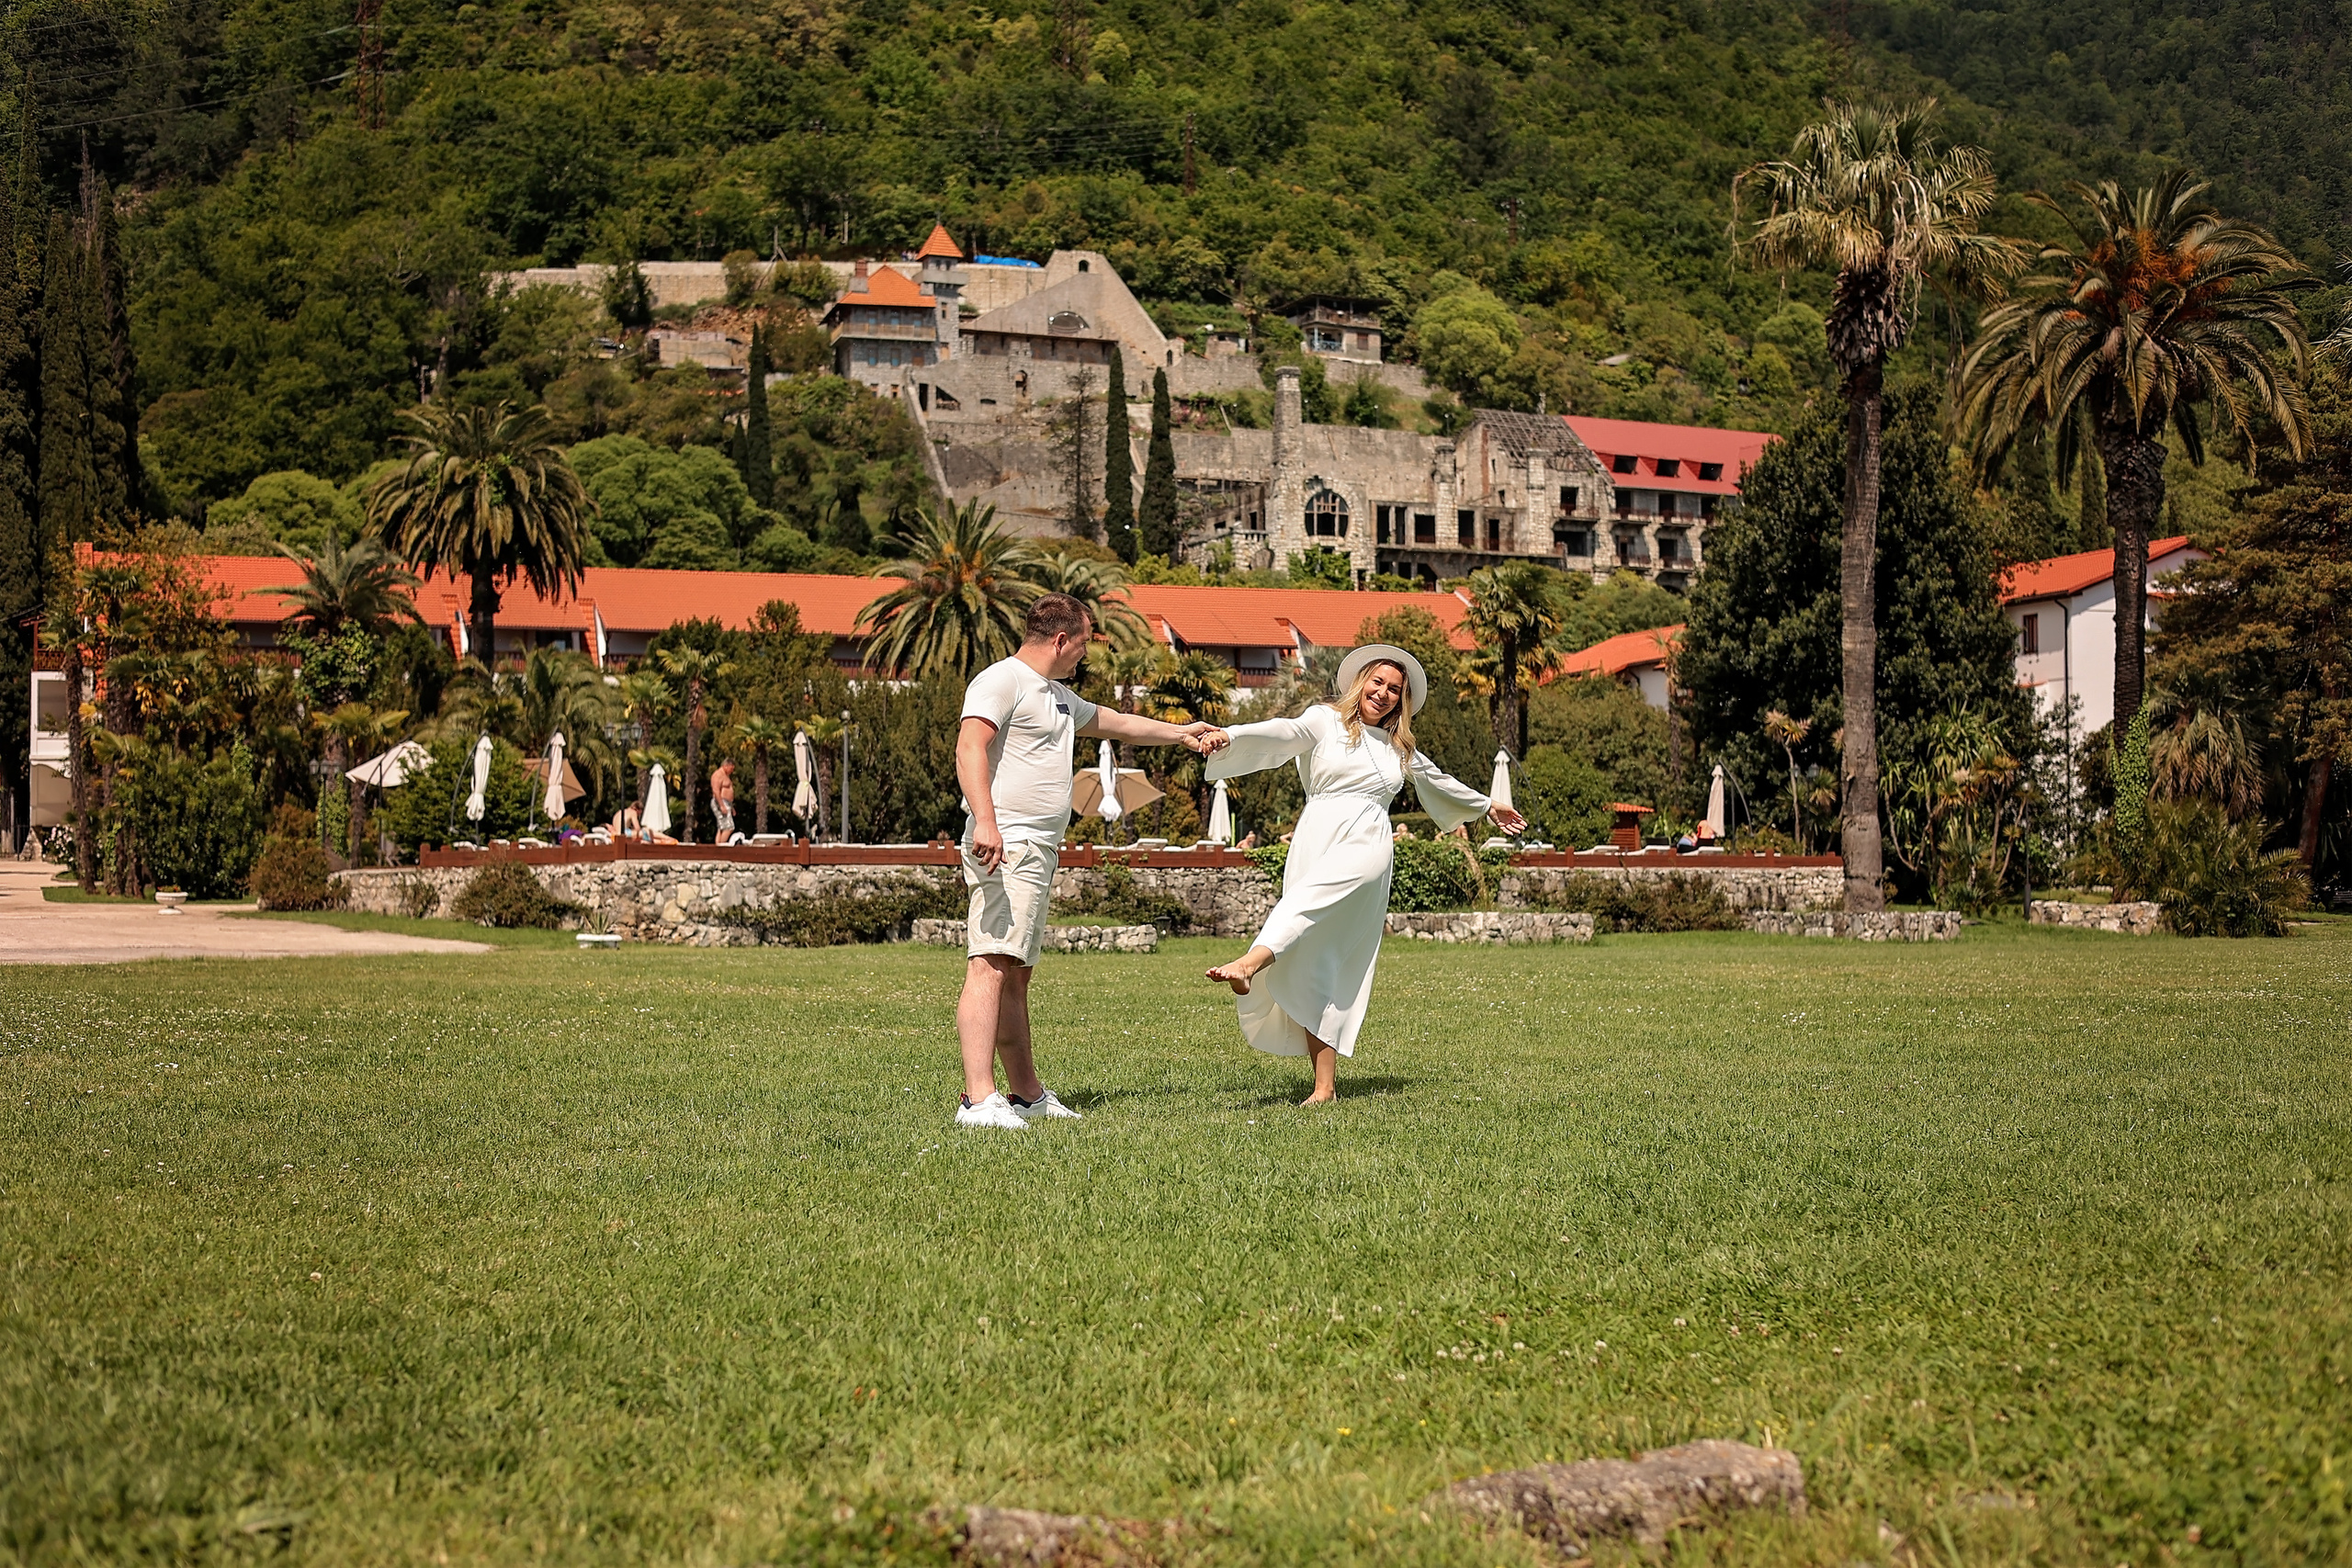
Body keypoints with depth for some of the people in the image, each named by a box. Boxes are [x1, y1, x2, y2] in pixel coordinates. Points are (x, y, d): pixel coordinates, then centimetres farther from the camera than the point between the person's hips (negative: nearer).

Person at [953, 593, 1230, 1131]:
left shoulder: (1058, 696, 27)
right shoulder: (1002, 681, -6)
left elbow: (1110, 722, 43)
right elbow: (970, 747, -21)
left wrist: (1181, 734, 51)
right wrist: (984, 820, -35)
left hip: (1039, 852, 11)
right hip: (1006, 846, -11)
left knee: (1017, 974, 13)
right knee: (991, 965, -17)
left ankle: (1026, 1093, 18)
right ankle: (978, 1101, -25)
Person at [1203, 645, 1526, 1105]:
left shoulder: (1400, 747, 23)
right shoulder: (1324, 722, 10)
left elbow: (1437, 780, 40)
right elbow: (1281, 732, -8)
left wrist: (1487, 807, 52)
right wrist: (1228, 737, -27)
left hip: (1367, 844, 2)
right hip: (1315, 840, -2)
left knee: (1311, 897, -32)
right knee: (1313, 965, -10)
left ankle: (1250, 965, -54)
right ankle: (1325, 1088, -9)